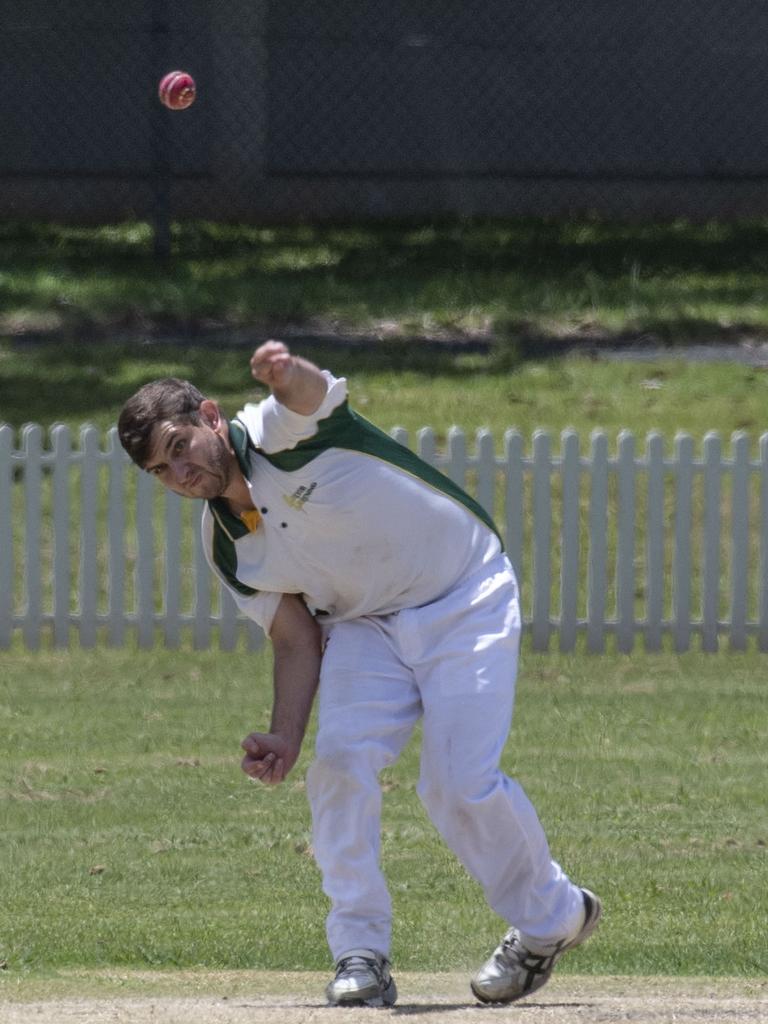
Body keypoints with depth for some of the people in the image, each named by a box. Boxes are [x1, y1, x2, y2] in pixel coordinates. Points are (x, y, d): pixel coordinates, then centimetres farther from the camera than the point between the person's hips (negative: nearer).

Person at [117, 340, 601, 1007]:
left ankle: (554, 918, 10)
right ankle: (361, 953, -8)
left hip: (464, 604, -5)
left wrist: (287, 374, -69)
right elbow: (297, 640, 0)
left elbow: (310, 391, -43)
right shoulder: (228, 548, -2)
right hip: (365, 625, 6)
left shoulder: (282, 431, -19)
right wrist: (284, 739, -16)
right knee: (340, 759, -17)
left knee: (461, 785, -14)